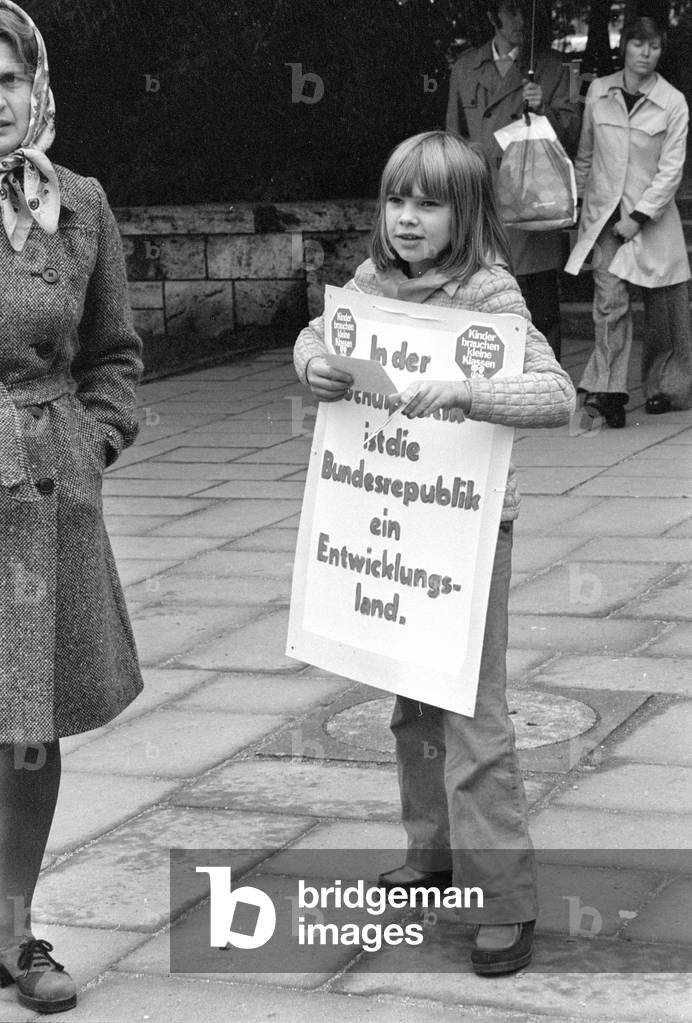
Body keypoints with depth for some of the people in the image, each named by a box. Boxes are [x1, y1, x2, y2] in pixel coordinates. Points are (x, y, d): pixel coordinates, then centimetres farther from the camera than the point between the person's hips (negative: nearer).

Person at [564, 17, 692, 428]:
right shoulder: (598, 91, 2)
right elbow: (585, 154, 13)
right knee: (610, 299, -13)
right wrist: (578, 202, 13)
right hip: (604, 211, 1)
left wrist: (639, 217, -13)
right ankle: (608, 391, -15)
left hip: (653, 215, -1)